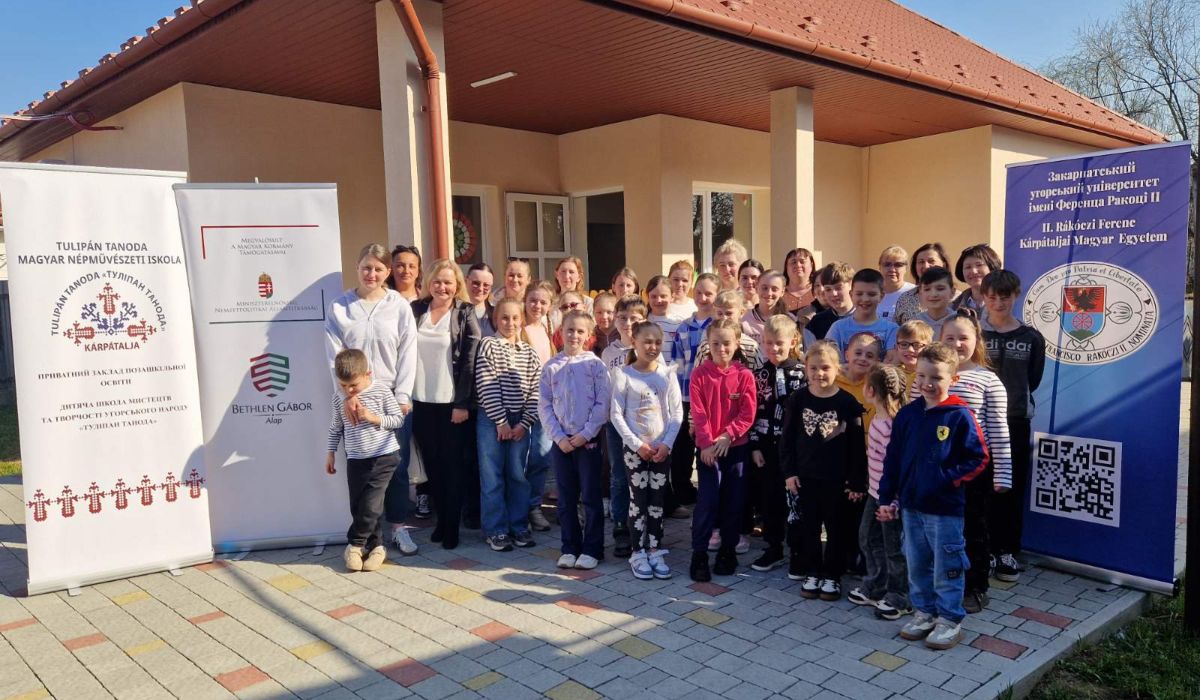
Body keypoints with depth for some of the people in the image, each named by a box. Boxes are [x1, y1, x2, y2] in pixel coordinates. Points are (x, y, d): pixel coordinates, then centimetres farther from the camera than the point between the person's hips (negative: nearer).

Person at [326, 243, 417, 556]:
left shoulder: (400, 306, 2)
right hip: (355, 399, 0)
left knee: (397, 465, 3)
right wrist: (348, 393, -13)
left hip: (394, 397, 0)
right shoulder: (339, 307, 3)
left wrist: (402, 397, -7)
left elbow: (407, 354, -1)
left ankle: (398, 527, 15)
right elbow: (335, 356, -3)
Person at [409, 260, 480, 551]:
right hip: (421, 401, 3)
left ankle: (452, 526, 12)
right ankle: (440, 519, 24)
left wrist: (463, 403, -12)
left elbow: (470, 361, -7)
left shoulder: (465, 314, -3)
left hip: (452, 402, -3)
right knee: (432, 464, 10)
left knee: (453, 465, 3)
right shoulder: (415, 310, 6)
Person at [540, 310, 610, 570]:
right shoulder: (551, 367, 3)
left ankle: (592, 549, 15)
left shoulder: (595, 365, -4)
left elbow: (602, 404, -8)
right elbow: (544, 406, 2)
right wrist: (559, 437, -8)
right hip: (561, 440, 3)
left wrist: (585, 434, -13)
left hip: (588, 439, -2)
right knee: (566, 498, 10)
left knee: (591, 497, 4)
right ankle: (570, 548, 21)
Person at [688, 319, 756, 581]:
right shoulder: (700, 374, -4)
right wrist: (707, 443, -15)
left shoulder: (744, 375, -3)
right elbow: (698, 413, -7)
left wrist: (727, 435, -16)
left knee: (734, 500, 8)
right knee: (707, 500, -6)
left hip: (736, 446, 2)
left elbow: (748, 414, -6)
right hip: (708, 447, -1)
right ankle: (699, 554, 5)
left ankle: (728, 550, 24)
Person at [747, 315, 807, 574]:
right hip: (766, 446, 3)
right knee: (767, 499, 9)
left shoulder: (802, 373, -4)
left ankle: (798, 552, 16)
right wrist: (754, 446, 0)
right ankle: (773, 549, 24)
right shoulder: (759, 375, 4)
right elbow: (752, 413, 5)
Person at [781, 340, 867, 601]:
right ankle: (812, 574, 25)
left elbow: (857, 445, -6)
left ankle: (832, 577, 24)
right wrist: (789, 472, -2)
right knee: (809, 528, 11)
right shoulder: (798, 400, -4)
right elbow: (786, 438, 1)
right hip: (805, 477, 2)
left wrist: (857, 482, -6)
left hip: (837, 479, -2)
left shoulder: (847, 402, -10)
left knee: (835, 529, 10)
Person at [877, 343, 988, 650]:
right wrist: (887, 498, 5)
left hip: (945, 509, -5)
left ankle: (950, 620, 23)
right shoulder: (907, 414, 3)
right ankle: (924, 612, 33)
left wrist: (948, 480, -18)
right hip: (910, 506, 5)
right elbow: (892, 459, 7)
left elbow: (978, 459, -8)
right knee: (916, 565, 16)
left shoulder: (960, 416, -11)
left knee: (946, 568, 7)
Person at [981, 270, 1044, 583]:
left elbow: (1032, 381, 8)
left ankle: (1007, 551, 17)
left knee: (1012, 489, 6)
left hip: (1016, 423, 1)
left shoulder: (1031, 338, 2)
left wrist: (1013, 400, 4)